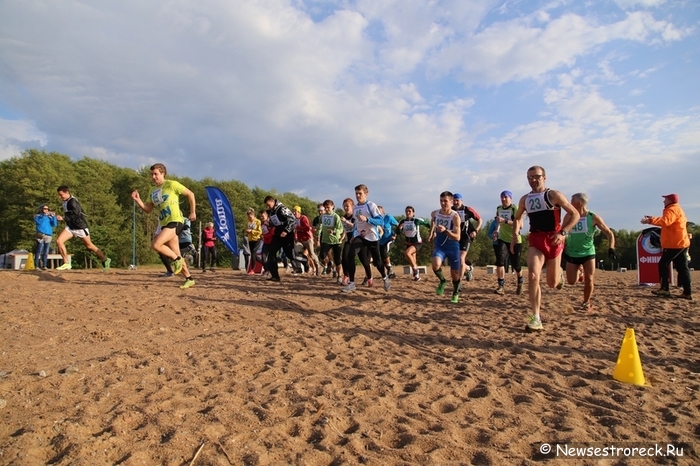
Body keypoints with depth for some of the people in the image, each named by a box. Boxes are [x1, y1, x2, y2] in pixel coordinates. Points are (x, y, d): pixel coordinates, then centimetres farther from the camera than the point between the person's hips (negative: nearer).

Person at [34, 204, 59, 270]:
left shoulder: (49, 217, 20)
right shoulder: (37, 216, 12)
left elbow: (54, 225, 6)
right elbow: (40, 221, -10)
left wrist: (54, 216, -4)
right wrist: (45, 215, -12)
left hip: (49, 236, 3)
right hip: (41, 235, -3)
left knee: (46, 252, 1)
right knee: (39, 251, -10)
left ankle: (44, 266, 1)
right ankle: (36, 266, -9)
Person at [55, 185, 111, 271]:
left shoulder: (72, 202, -19)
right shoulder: (66, 201, 9)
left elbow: (76, 215, -26)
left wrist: (63, 218, -26)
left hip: (80, 227, -8)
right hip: (70, 227, 8)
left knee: (89, 246, 2)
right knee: (59, 241, -8)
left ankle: (105, 260, 17)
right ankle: (67, 264, -2)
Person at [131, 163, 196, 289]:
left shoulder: (172, 184, -4)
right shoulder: (152, 191, 16)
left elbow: (190, 194, -1)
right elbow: (148, 210, 15)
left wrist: (193, 212, -1)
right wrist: (138, 200, -1)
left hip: (175, 221, -8)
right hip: (164, 224, 8)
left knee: (155, 244, -23)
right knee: (176, 255, 7)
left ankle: (177, 260, -3)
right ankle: (189, 279, 17)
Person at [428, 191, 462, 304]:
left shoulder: (455, 216, -19)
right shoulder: (434, 213, -5)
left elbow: (457, 237, -25)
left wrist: (445, 230, -39)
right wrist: (431, 233, 22)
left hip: (453, 247, -2)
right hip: (439, 246, 2)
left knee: (455, 274, 10)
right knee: (436, 265, -28)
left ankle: (455, 294, 38)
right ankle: (442, 281, 4)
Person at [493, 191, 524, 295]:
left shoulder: (515, 209, -13)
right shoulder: (499, 209, 6)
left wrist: (505, 221, -33)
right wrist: (497, 229, 11)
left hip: (515, 240, -4)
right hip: (502, 239, 4)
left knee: (515, 264, 7)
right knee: (500, 261, -16)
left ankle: (520, 283, 36)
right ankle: (501, 286, -11)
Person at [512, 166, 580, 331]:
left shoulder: (553, 195, -4)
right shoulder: (525, 199, 9)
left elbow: (575, 214, -3)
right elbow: (518, 218, 24)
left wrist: (563, 233, -16)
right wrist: (515, 235, 7)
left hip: (553, 240, -2)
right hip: (535, 240, 3)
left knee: (552, 284, 8)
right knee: (533, 276, -19)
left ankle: (558, 273, 48)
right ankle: (536, 318, -14)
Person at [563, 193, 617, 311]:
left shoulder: (593, 217, -12)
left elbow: (609, 233, -4)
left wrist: (611, 248, -16)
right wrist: (564, 248, 2)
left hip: (588, 253, -2)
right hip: (572, 253, 2)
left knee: (588, 280, -4)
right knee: (571, 281, 0)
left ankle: (586, 303, 19)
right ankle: (579, 270, 34)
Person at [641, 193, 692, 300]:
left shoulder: (672, 210, -12)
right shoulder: (677, 210, 22)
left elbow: (665, 221, -32)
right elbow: (666, 222, 25)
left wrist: (650, 220, -38)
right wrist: (652, 219, 18)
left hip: (674, 244, -10)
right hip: (681, 243, 10)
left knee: (663, 264, -6)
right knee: (682, 267, 7)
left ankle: (664, 289, -6)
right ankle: (687, 293, 7)